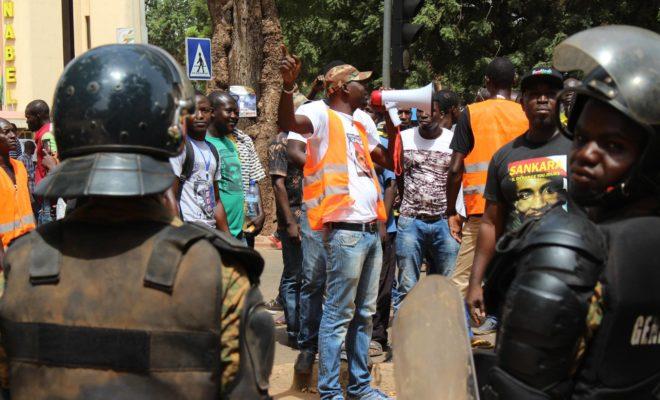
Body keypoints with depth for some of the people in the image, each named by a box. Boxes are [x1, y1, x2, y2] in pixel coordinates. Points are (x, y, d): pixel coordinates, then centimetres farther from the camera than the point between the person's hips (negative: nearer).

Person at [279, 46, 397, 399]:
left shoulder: (363, 122, 21)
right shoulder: (322, 114, -5)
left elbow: (390, 161, 28)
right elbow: (287, 123, -25)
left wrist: (391, 120, 21)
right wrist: (288, 85, -41)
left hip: (371, 229, 9)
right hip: (345, 230, -9)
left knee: (364, 314, 15)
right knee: (338, 315, -5)